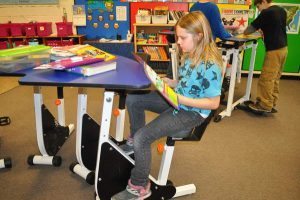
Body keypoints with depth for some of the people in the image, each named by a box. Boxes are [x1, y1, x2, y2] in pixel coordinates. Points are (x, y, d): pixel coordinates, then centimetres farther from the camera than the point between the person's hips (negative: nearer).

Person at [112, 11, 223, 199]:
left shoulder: (210, 65, -24)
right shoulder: (190, 55, 2)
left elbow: (214, 103, -22)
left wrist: (181, 100, -28)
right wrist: (172, 83, -2)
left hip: (191, 112, -9)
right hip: (178, 101, 9)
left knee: (141, 137, -18)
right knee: (133, 99, 6)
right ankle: (136, 143, 24)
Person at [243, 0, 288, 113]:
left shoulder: (266, 13, -12)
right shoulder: (282, 11, 13)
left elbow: (252, 28, -5)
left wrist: (244, 32, 13)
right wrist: (264, 31, 24)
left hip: (274, 50, -9)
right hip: (283, 47, 9)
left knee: (266, 78, -3)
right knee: (275, 78, 12)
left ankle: (265, 105, 3)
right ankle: (272, 103, 18)